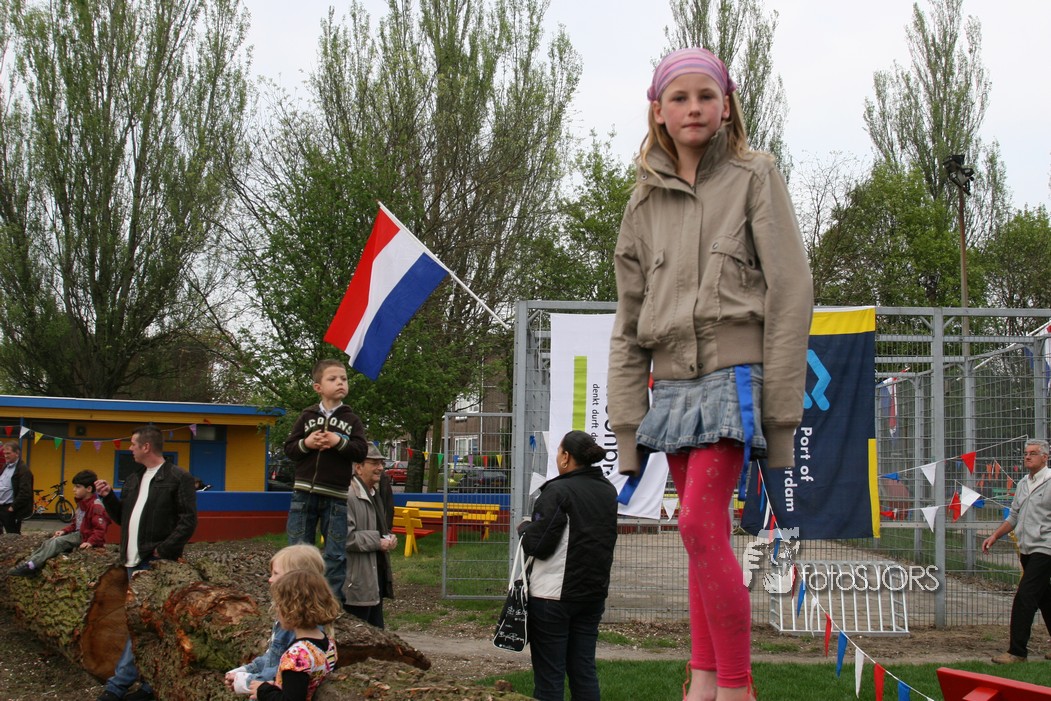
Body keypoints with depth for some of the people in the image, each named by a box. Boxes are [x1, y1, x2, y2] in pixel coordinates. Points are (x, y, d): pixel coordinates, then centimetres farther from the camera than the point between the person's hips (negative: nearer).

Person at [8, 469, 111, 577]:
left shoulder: (96, 506, -19)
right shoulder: (81, 503, 13)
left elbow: (100, 529, -25)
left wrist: (90, 542, -36)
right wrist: (64, 531, 6)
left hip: (86, 538, -10)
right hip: (78, 534, 10)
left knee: (57, 542, -24)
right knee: (50, 542, -6)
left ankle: (30, 566, -27)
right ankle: (29, 563, -15)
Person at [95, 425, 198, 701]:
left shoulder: (178, 478, -6)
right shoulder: (133, 480, 19)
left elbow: (188, 521, -12)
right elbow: (122, 517, 24)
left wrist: (161, 550, -17)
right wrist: (108, 496, 7)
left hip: (156, 563, -8)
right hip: (135, 561, 8)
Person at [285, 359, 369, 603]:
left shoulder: (351, 419, 5)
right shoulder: (307, 416, 6)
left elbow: (361, 451, -5)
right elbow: (289, 448, 4)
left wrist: (339, 442, -18)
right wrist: (306, 444, -14)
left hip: (337, 496, -1)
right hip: (304, 493, 1)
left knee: (335, 554, 2)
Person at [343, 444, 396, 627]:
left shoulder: (374, 495, 17)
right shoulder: (348, 496, -17)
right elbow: (344, 537, -24)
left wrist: (389, 539, 8)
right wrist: (377, 543, -18)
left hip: (376, 577, 10)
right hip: (356, 583, -10)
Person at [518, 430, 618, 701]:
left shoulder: (558, 491, -16)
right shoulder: (608, 491, 8)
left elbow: (539, 545, -17)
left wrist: (525, 528, 4)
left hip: (554, 595, -7)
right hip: (594, 591, 7)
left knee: (549, 673, 0)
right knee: (584, 669, 12)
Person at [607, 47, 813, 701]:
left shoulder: (755, 176, 3)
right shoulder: (646, 201, 15)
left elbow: (791, 290, -3)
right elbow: (629, 321, 15)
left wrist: (780, 403, -10)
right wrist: (627, 422, 8)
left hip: (733, 375, -5)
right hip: (673, 382, 5)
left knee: (701, 524, -17)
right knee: (707, 534, 6)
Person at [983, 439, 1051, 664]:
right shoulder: (1023, 483, 14)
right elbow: (1014, 517, 23)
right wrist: (995, 536, 15)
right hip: (1027, 550, 8)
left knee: (1024, 598, -11)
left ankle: (1017, 651, -7)